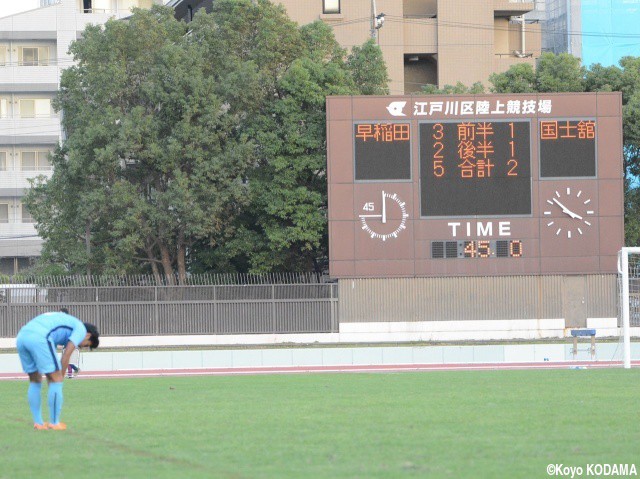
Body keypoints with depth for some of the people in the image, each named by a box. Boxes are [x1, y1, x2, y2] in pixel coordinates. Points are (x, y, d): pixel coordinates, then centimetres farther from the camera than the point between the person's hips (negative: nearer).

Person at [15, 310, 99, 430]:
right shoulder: (81, 329, 15)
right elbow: (66, 356, 3)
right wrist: (61, 377, 12)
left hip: (21, 337, 8)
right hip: (39, 338, -8)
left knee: (35, 381, 21)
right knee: (56, 380, 4)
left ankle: (38, 423, 22)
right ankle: (55, 423, 7)